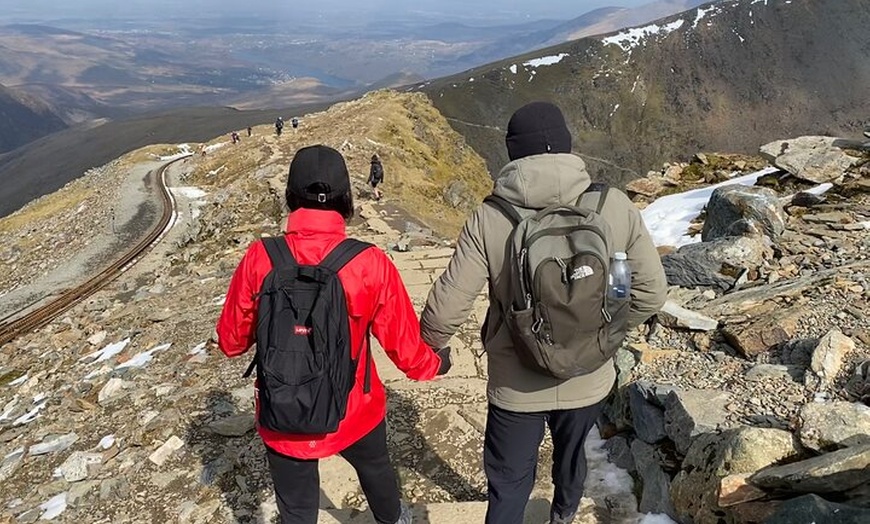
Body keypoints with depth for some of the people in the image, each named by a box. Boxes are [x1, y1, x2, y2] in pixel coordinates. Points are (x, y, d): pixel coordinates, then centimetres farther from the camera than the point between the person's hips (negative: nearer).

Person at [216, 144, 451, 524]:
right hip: (355, 414, 1)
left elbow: (231, 342, -5)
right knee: (375, 468, 32)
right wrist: (437, 363, 11)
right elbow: (406, 348, -11)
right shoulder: (370, 264, -20)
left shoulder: (260, 259, -18)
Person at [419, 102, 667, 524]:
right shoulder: (615, 207, -13)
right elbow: (650, 292, -6)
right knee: (571, 453, 32)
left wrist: (430, 347, 3)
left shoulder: (489, 220, -20)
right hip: (589, 378, 3)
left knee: (508, 485, 18)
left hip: (517, 386, -3)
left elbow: (446, 307, -18)